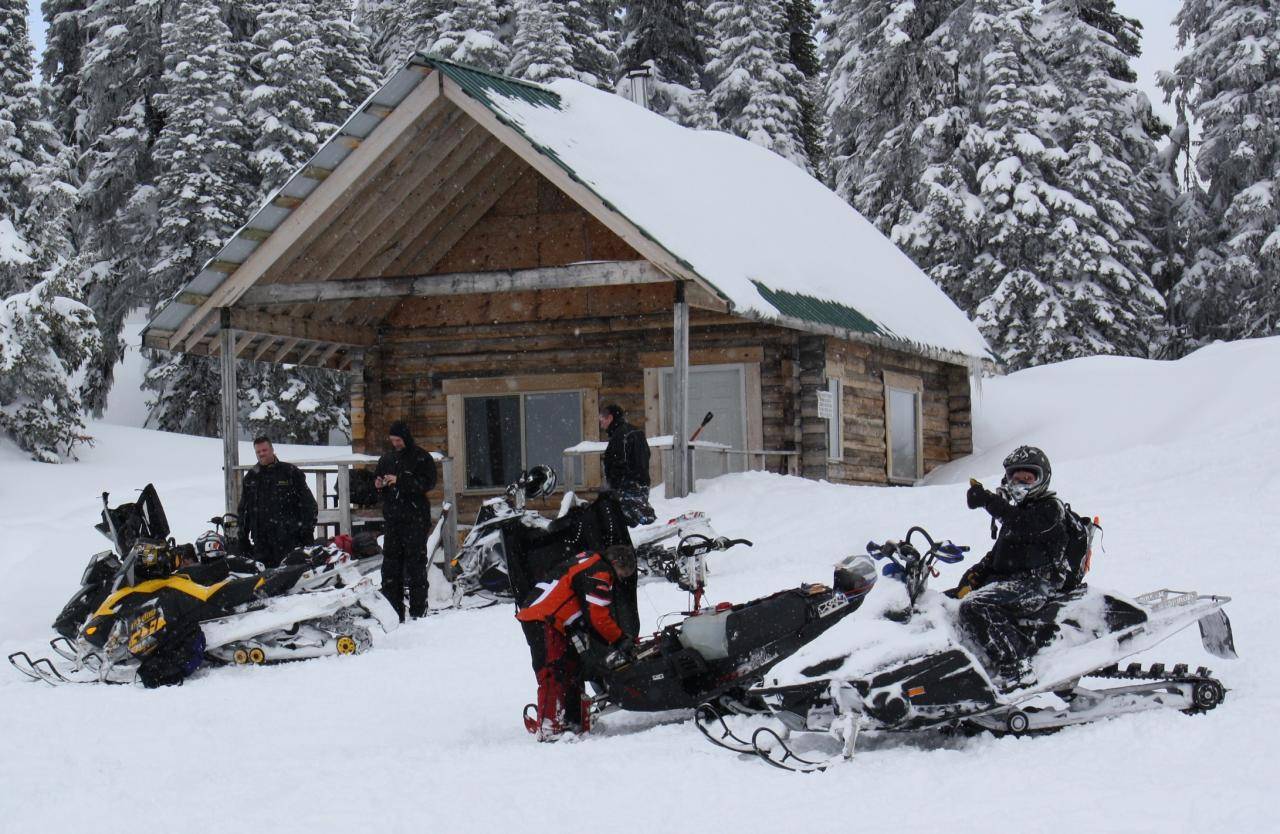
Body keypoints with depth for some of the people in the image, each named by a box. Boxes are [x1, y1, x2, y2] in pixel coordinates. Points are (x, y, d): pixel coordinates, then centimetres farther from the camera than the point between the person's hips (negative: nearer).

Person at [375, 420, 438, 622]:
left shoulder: (422, 457, -1)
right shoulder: (386, 459, 16)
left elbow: (429, 482, -14)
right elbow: (375, 479, 26)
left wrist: (400, 481, -20)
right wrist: (378, 485, 2)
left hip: (415, 519, -6)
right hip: (392, 518, 6)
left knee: (415, 563, -5)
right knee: (390, 562, 4)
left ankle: (418, 611, -2)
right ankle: (393, 610, 8)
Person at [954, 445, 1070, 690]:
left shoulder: (1050, 508, -2)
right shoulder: (1016, 511, 26)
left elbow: (1024, 525, -23)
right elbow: (998, 553, 28)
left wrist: (988, 501, -32)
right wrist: (974, 575, 9)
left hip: (1036, 583, -10)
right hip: (1006, 579, 10)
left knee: (974, 606, -33)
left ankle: (1016, 668, -37)